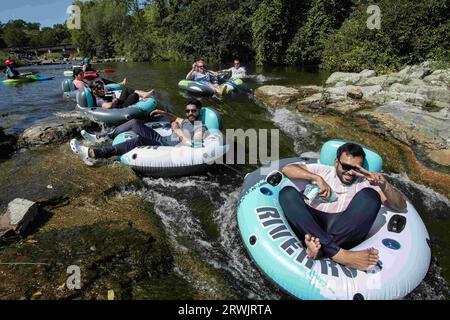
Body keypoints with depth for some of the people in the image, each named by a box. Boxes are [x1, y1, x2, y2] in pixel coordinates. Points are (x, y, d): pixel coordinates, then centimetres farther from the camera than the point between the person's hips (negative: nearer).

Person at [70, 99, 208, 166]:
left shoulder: (201, 129, -7)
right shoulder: (186, 121, 19)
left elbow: (191, 146, -23)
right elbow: (176, 119, 40)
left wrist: (178, 130, -14)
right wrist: (163, 113, 22)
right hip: (163, 139, 9)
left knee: (139, 140, -32)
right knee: (135, 122, 2)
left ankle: (92, 154, -35)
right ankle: (101, 138, 8)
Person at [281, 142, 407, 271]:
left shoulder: (366, 182, 21)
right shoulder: (322, 170, 21)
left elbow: (401, 206, 12)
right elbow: (287, 169, 9)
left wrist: (384, 185, -8)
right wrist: (318, 178, -3)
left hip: (345, 233, 0)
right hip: (312, 225, 0)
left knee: (370, 195, -18)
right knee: (288, 193, -23)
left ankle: (321, 246, -32)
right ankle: (337, 253, -38)